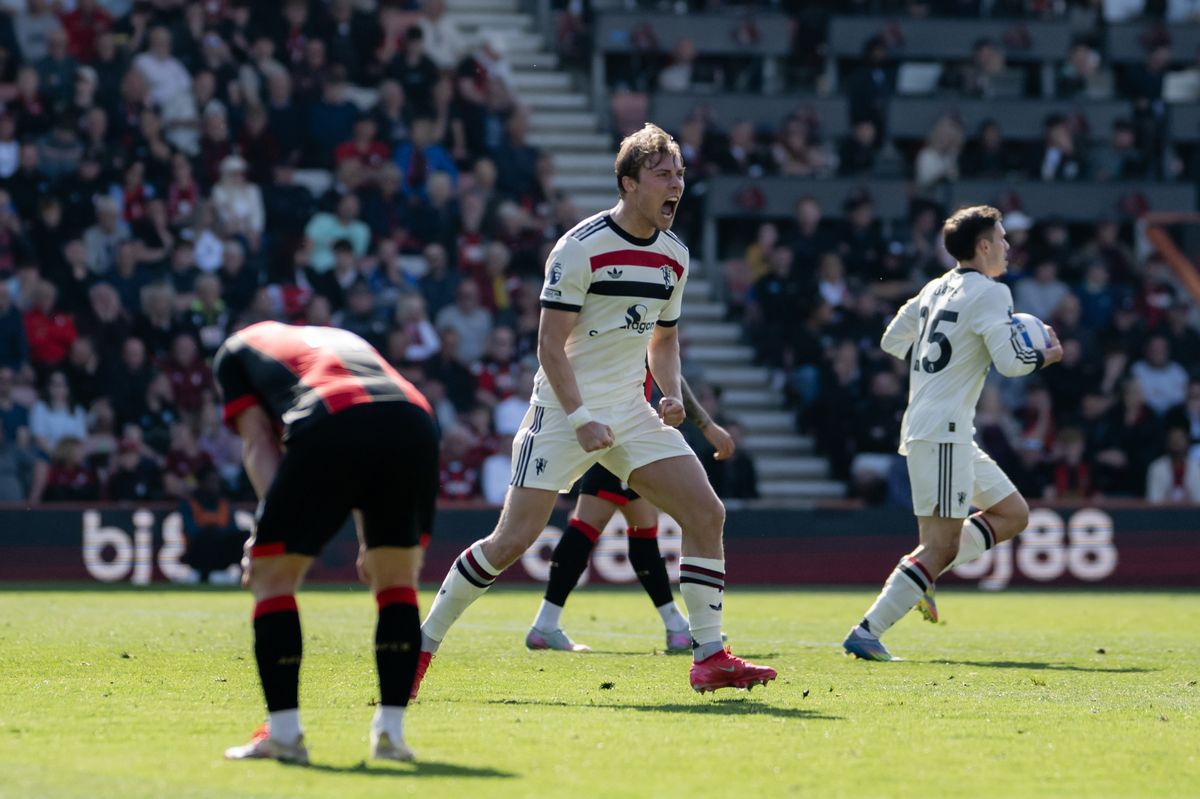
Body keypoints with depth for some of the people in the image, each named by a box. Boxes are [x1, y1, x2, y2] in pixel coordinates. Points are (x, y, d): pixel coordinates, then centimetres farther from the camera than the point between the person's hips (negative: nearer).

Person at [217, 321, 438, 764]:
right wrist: (368, 542, 36)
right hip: (415, 423, 4)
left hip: (326, 426, -4)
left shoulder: (236, 349, 31)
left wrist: (270, 530, 7)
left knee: (272, 577, 12)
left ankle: (284, 732, 7)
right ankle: (390, 731, 16)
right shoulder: (342, 337, 43)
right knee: (397, 581, 22)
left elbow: (258, 441, 15)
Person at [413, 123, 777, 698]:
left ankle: (709, 658, -3)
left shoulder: (674, 255, 7)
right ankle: (423, 644, 7)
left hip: (629, 410, 6)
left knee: (706, 514, -8)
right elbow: (550, 344, -14)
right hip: (563, 410, -6)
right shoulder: (581, 247, -14)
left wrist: (671, 394, 1)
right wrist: (580, 419, -21)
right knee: (513, 539, -10)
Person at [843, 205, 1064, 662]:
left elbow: (892, 342, 20)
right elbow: (1010, 362, -17)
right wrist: (1046, 355, 2)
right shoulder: (990, 293, -10)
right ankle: (866, 633, -17)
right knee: (941, 544, -12)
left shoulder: (937, 288, 15)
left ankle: (920, 576, 6)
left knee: (1013, 514, 16)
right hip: (942, 431, -10)